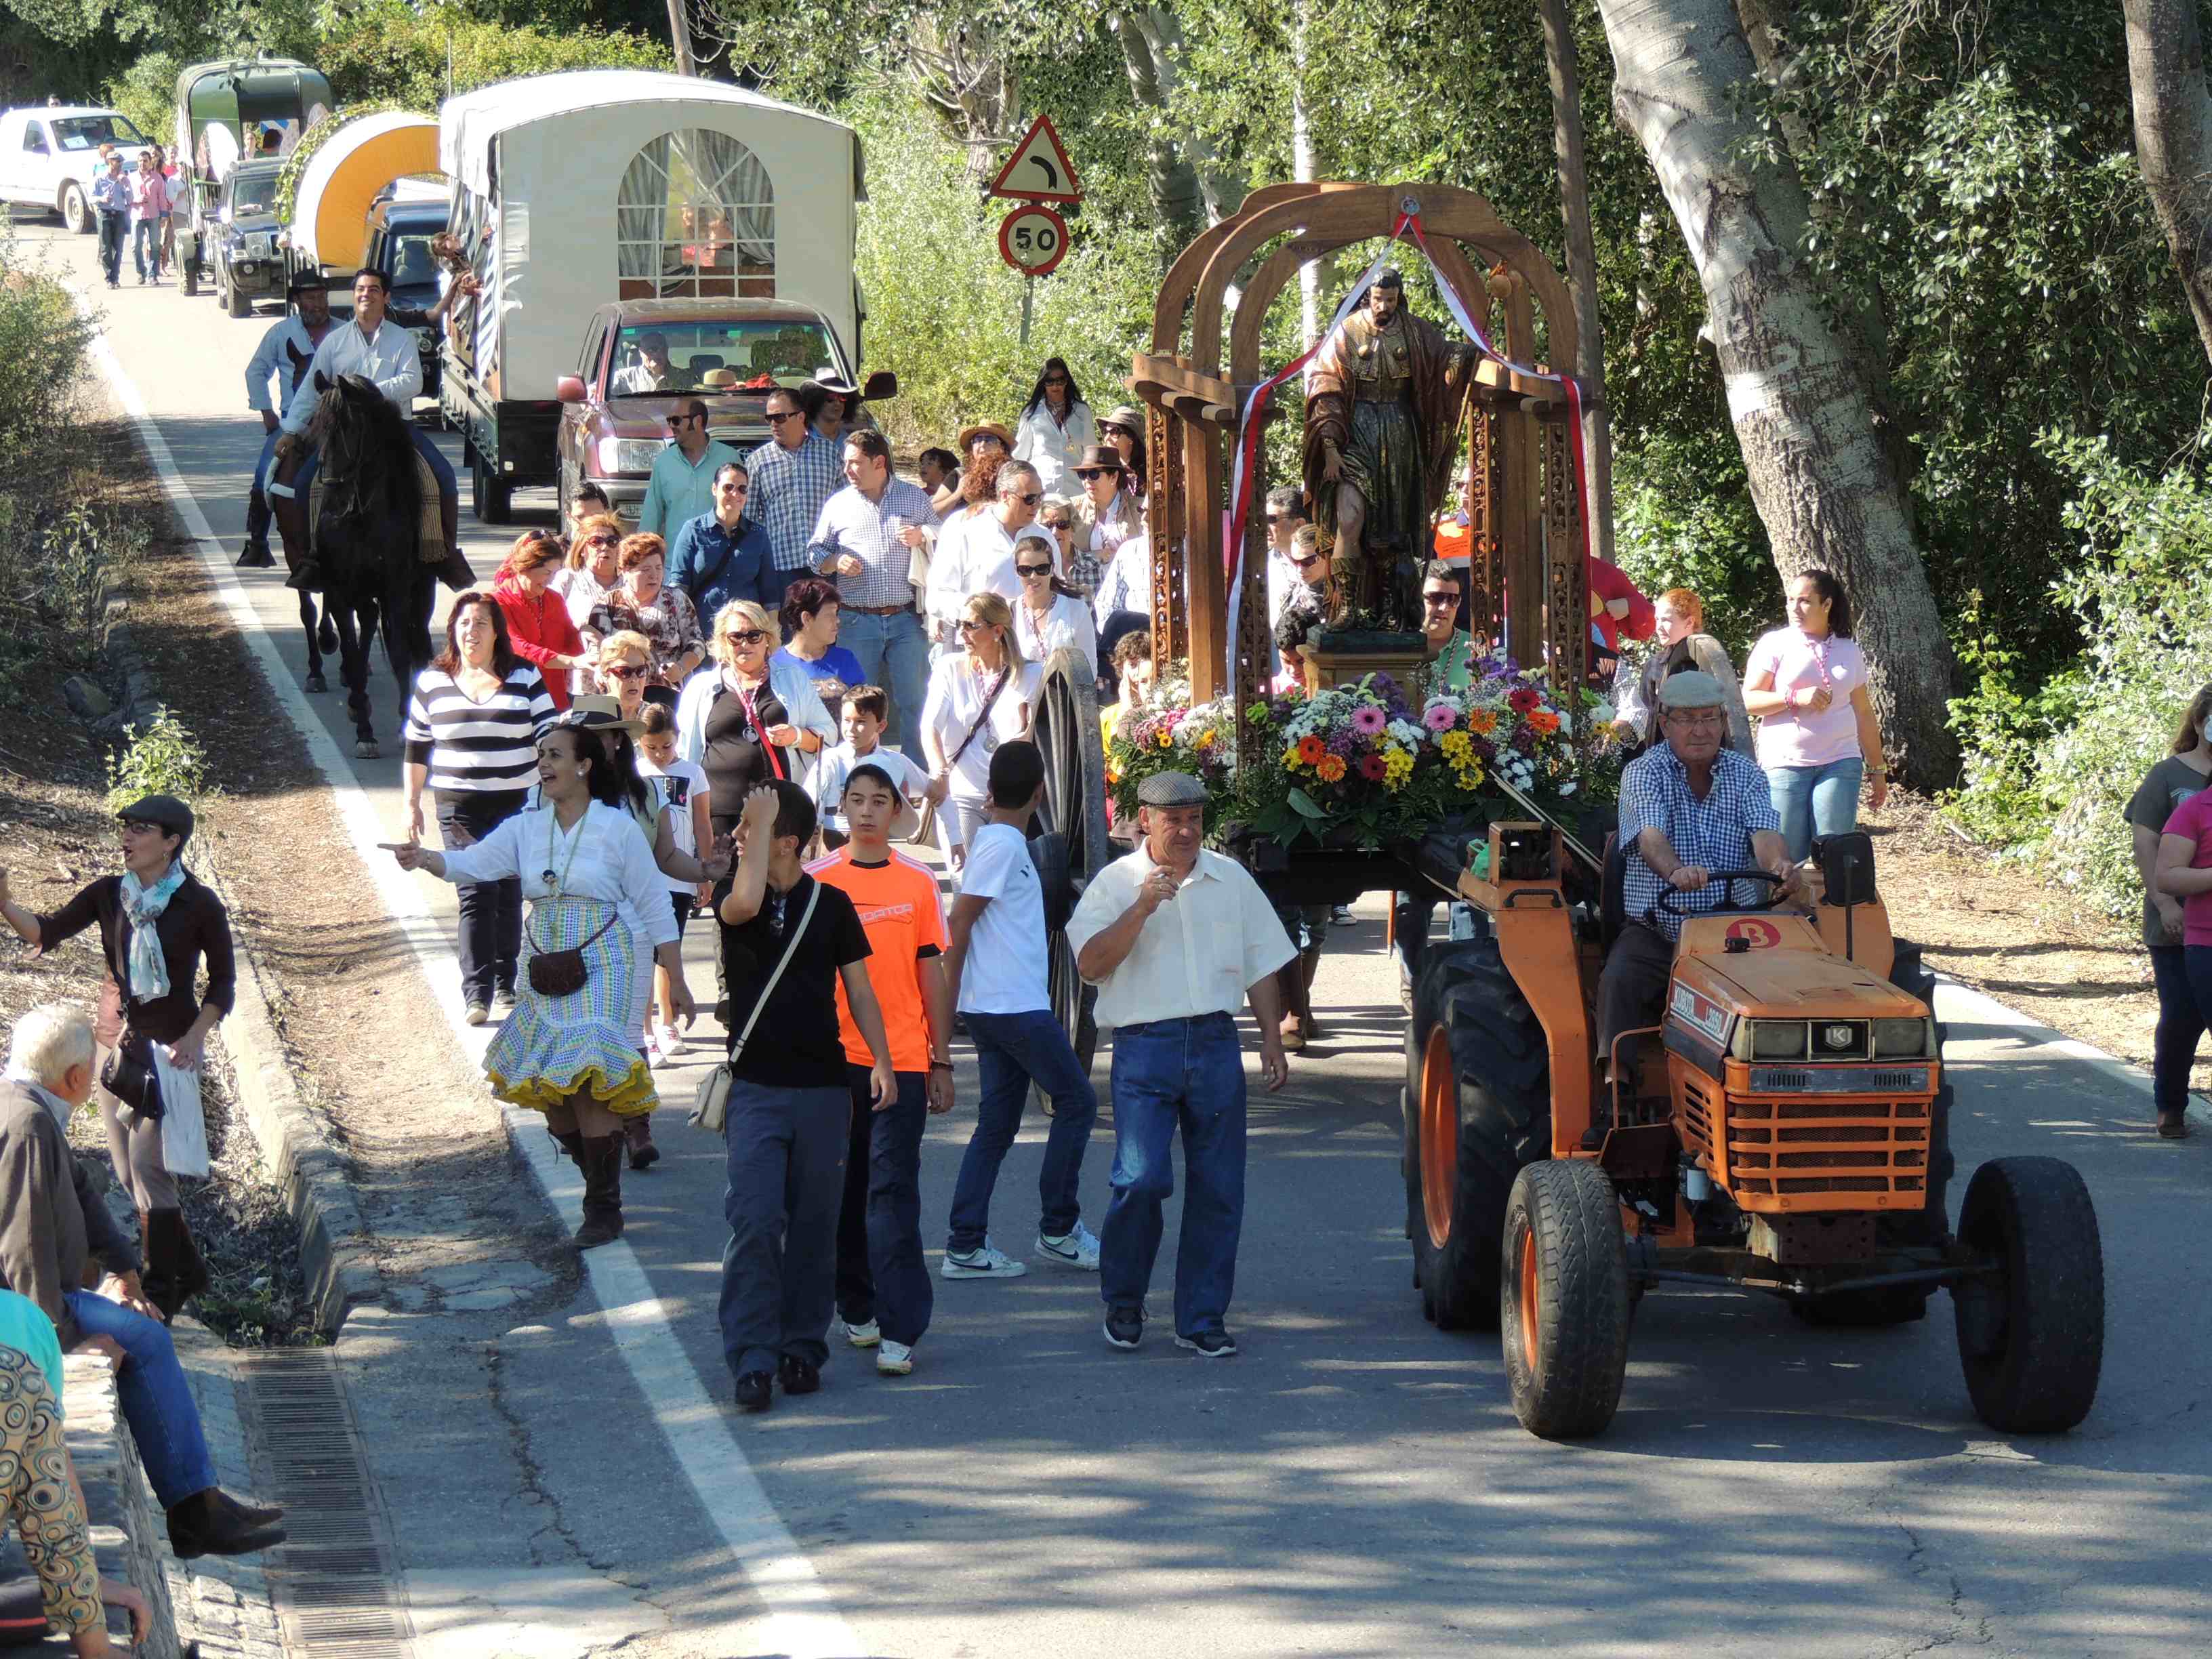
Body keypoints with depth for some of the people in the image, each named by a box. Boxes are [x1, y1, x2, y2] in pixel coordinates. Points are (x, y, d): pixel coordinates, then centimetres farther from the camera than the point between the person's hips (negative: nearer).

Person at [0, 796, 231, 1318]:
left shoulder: (199, 906, -9)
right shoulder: (108, 894, 1)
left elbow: (224, 981, -1)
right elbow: (47, 932, -10)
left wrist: (195, 1038, -15)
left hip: (170, 1048, -5)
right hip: (116, 1041, 5)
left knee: (147, 1165, -13)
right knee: (129, 1173, 9)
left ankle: (161, 1290, -4)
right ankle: (187, 1271, 25)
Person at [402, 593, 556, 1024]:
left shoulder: (524, 678, 3)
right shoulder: (433, 682, 5)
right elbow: (417, 746, 12)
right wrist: (412, 804, 11)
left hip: (516, 806, 1)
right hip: (460, 810, -1)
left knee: (508, 896, 7)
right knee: (475, 894, -10)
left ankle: (506, 986, 20)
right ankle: (476, 992, -13)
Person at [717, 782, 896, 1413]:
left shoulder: (831, 904, 4)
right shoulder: (734, 899, 0)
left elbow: (858, 988, 8)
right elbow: (745, 903, -26)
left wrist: (881, 1061, -1)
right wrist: (758, 825, -17)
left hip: (824, 1087, 2)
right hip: (756, 1087, -2)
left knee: (815, 1227, 6)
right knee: (754, 1224, -10)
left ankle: (802, 1348, 16)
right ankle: (753, 1360, -9)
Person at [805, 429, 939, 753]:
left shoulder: (914, 497, 8)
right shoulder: (838, 504, 9)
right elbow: (815, 553, 14)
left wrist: (921, 537, -7)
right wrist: (834, 562, -7)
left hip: (906, 618, -1)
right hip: (858, 621, 1)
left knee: (914, 700, -1)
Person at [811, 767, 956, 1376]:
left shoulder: (918, 883, 5)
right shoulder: (817, 881, 3)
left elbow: (931, 973, 9)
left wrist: (941, 1061, 8)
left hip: (902, 1061, -1)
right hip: (834, 1057, 1)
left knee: (893, 1192, -8)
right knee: (844, 1189, 9)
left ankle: (898, 1331, -12)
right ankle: (858, 1308, 25)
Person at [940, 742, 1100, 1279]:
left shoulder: (995, 838, 15)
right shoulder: (1003, 844, -14)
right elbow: (960, 921, -18)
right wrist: (950, 996, -14)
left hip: (992, 1010, 9)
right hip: (1015, 1007, -9)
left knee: (997, 1123, 8)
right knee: (1077, 1101, 0)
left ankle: (965, 1246, 5)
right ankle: (1059, 1230, 6)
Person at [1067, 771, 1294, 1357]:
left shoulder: (1230, 880, 13)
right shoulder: (1116, 883, 2)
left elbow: (1259, 965, 19)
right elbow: (1090, 964, -10)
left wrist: (1272, 1040, 12)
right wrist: (1142, 908, -18)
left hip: (1215, 1044, 3)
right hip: (1144, 1045, -3)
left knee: (1218, 1188, 2)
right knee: (1142, 1179, -14)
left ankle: (1202, 1319, 10)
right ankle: (1123, 1303, 8)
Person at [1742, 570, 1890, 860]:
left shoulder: (1849, 651, 13)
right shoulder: (1774, 645, 3)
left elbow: (1864, 714, 19)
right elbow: (1748, 700, -4)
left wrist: (1877, 770, 19)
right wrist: (1795, 698, -17)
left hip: (1840, 764, 2)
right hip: (1785, 765, -2)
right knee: (1787, 856, -6)